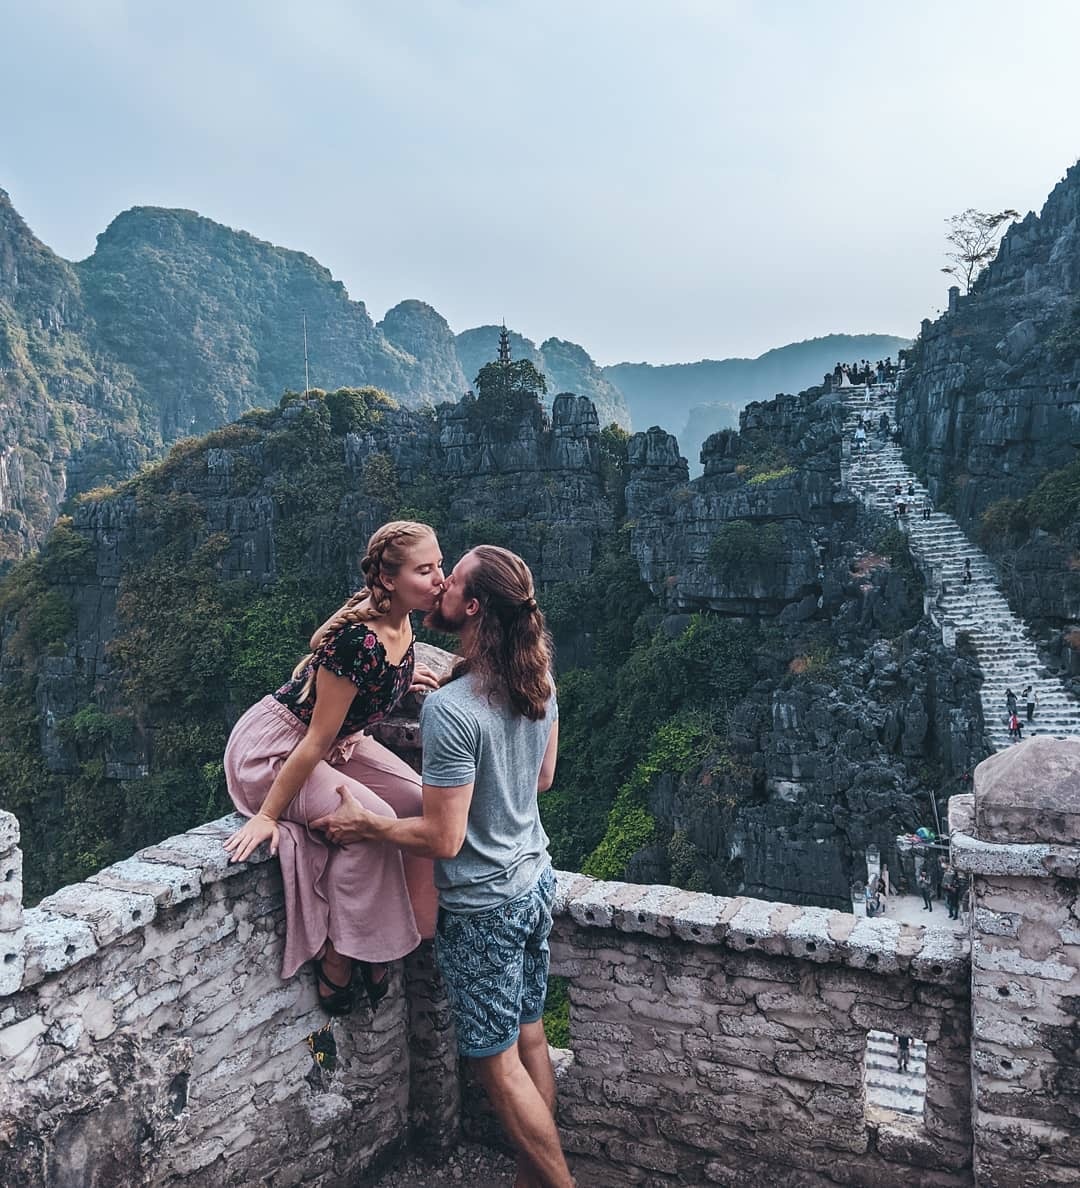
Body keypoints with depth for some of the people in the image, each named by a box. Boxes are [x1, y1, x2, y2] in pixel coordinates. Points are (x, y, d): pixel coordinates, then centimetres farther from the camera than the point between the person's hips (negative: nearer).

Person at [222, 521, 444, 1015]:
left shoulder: (400, 626, -7)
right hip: (270, 751, -8)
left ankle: (408, 926, 8)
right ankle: (337, 957, -6)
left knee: (420, 803, -6)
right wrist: (267, 816, -20)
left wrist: (400, 679, 8)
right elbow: (316, 742, -27)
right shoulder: (357, 638, -32)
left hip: (336, 742, 8)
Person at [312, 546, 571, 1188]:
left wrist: (365, 823, -12)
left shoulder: (450, 709, -29)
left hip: (482, 906, -8)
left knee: (499, 1064, 11)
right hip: (536, 882, 8)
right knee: (530, 1038, 22)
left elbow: (444, 839, -25)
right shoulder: (540, 680, -5)